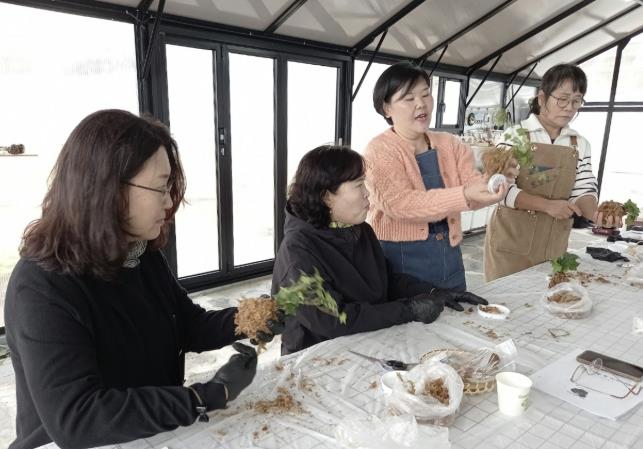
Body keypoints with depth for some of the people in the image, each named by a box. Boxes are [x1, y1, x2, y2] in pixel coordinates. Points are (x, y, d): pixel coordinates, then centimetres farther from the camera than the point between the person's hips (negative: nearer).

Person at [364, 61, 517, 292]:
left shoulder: (450, 144, 8)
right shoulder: (379, 150, -10)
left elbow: (473, 188, -3)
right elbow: (399, 204, -23)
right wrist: (464, 196, -31)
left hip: (448, 258, 5)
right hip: (399, 260, -5)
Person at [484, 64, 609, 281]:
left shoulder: (580, 145, 6)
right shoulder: (515, 136, -8)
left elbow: (583, 190, 3)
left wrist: (595, 213, -18)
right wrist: (547, 205, -24)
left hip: (554, 244, 4)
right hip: (511, 240, -4)